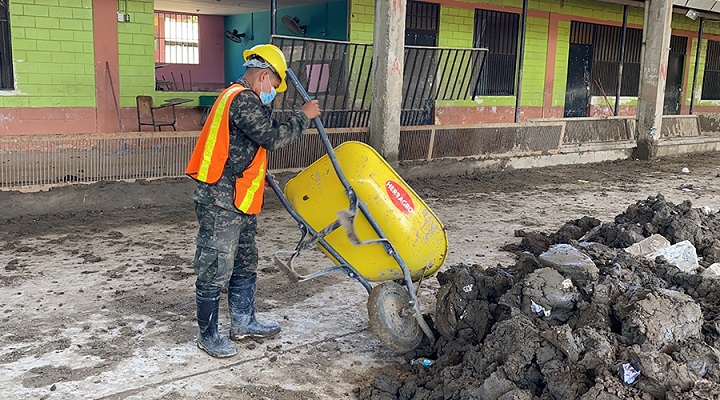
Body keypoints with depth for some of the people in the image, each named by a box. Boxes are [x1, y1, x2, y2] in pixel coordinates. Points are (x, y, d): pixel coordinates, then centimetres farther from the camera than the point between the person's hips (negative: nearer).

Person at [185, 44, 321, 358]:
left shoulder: (236, 97, 20)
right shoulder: (243, 99, -15)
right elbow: (273, 137, -19)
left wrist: (263, 177, 27)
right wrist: (304, 117, -6)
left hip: (238, 201, 11)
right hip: (221, 202, -11)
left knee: (245, 263, 19)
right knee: (215, 269, 0)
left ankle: (243, 322, 31)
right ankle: (208, 335, 12)